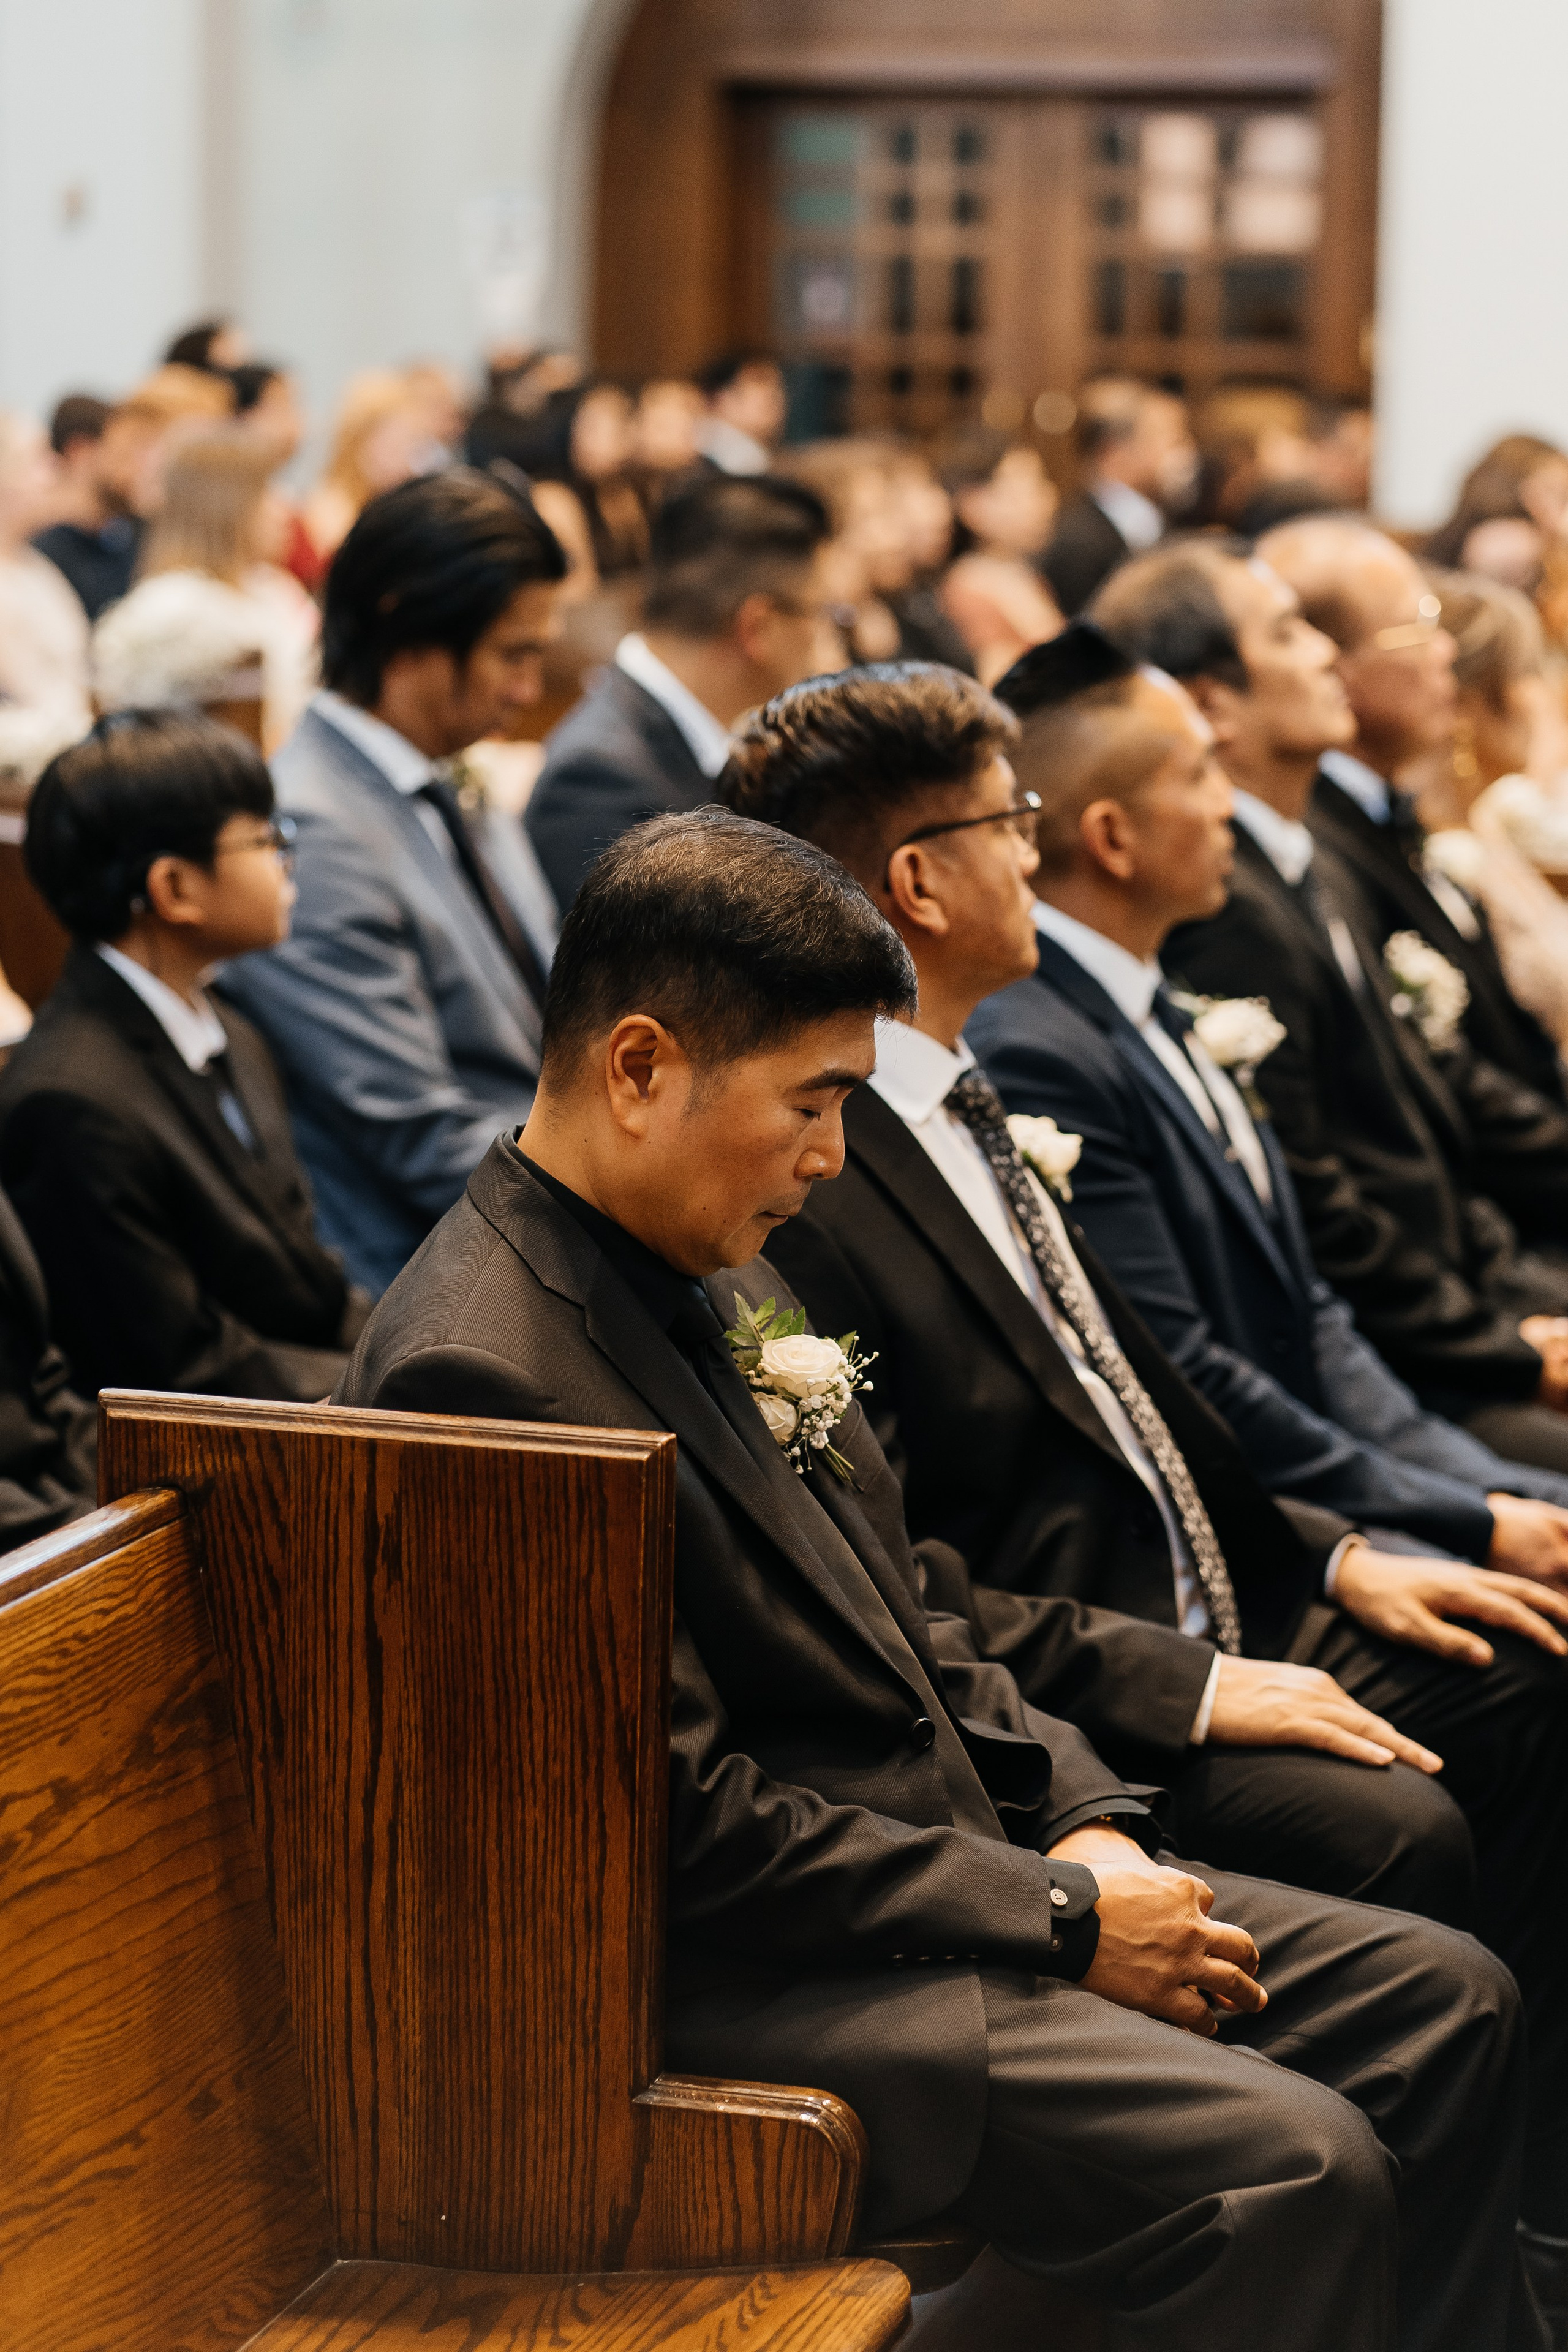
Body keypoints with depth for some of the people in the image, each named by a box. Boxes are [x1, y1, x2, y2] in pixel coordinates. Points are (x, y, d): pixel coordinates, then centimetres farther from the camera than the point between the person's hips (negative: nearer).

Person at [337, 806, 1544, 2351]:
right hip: (733, 1984, -10)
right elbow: (687, 1828, -22)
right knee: (1294, 2167, -24)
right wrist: (1061, 1920, -16)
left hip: (945, 1863, 10)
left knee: (1439, 2002, 6)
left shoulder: (712, 1276, 10)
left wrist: (1082, 1821, 3)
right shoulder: (479, 1374, -22)